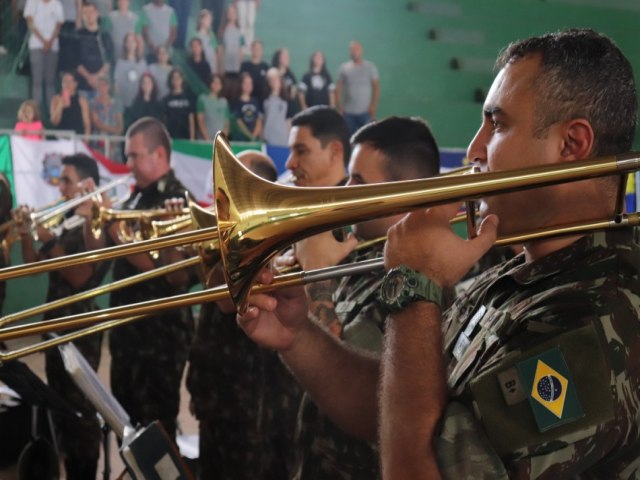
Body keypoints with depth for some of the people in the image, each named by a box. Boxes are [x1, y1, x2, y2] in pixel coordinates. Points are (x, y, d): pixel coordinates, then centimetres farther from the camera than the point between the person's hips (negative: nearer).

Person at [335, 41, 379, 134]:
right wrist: (339, 107, 0)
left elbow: (376, 87, 1)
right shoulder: (344, 68, 8)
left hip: (365, 112, -1)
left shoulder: (370, 67, 4)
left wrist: (373, 105, -8)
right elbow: (338, 89, 8)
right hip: (348, 112, 2)